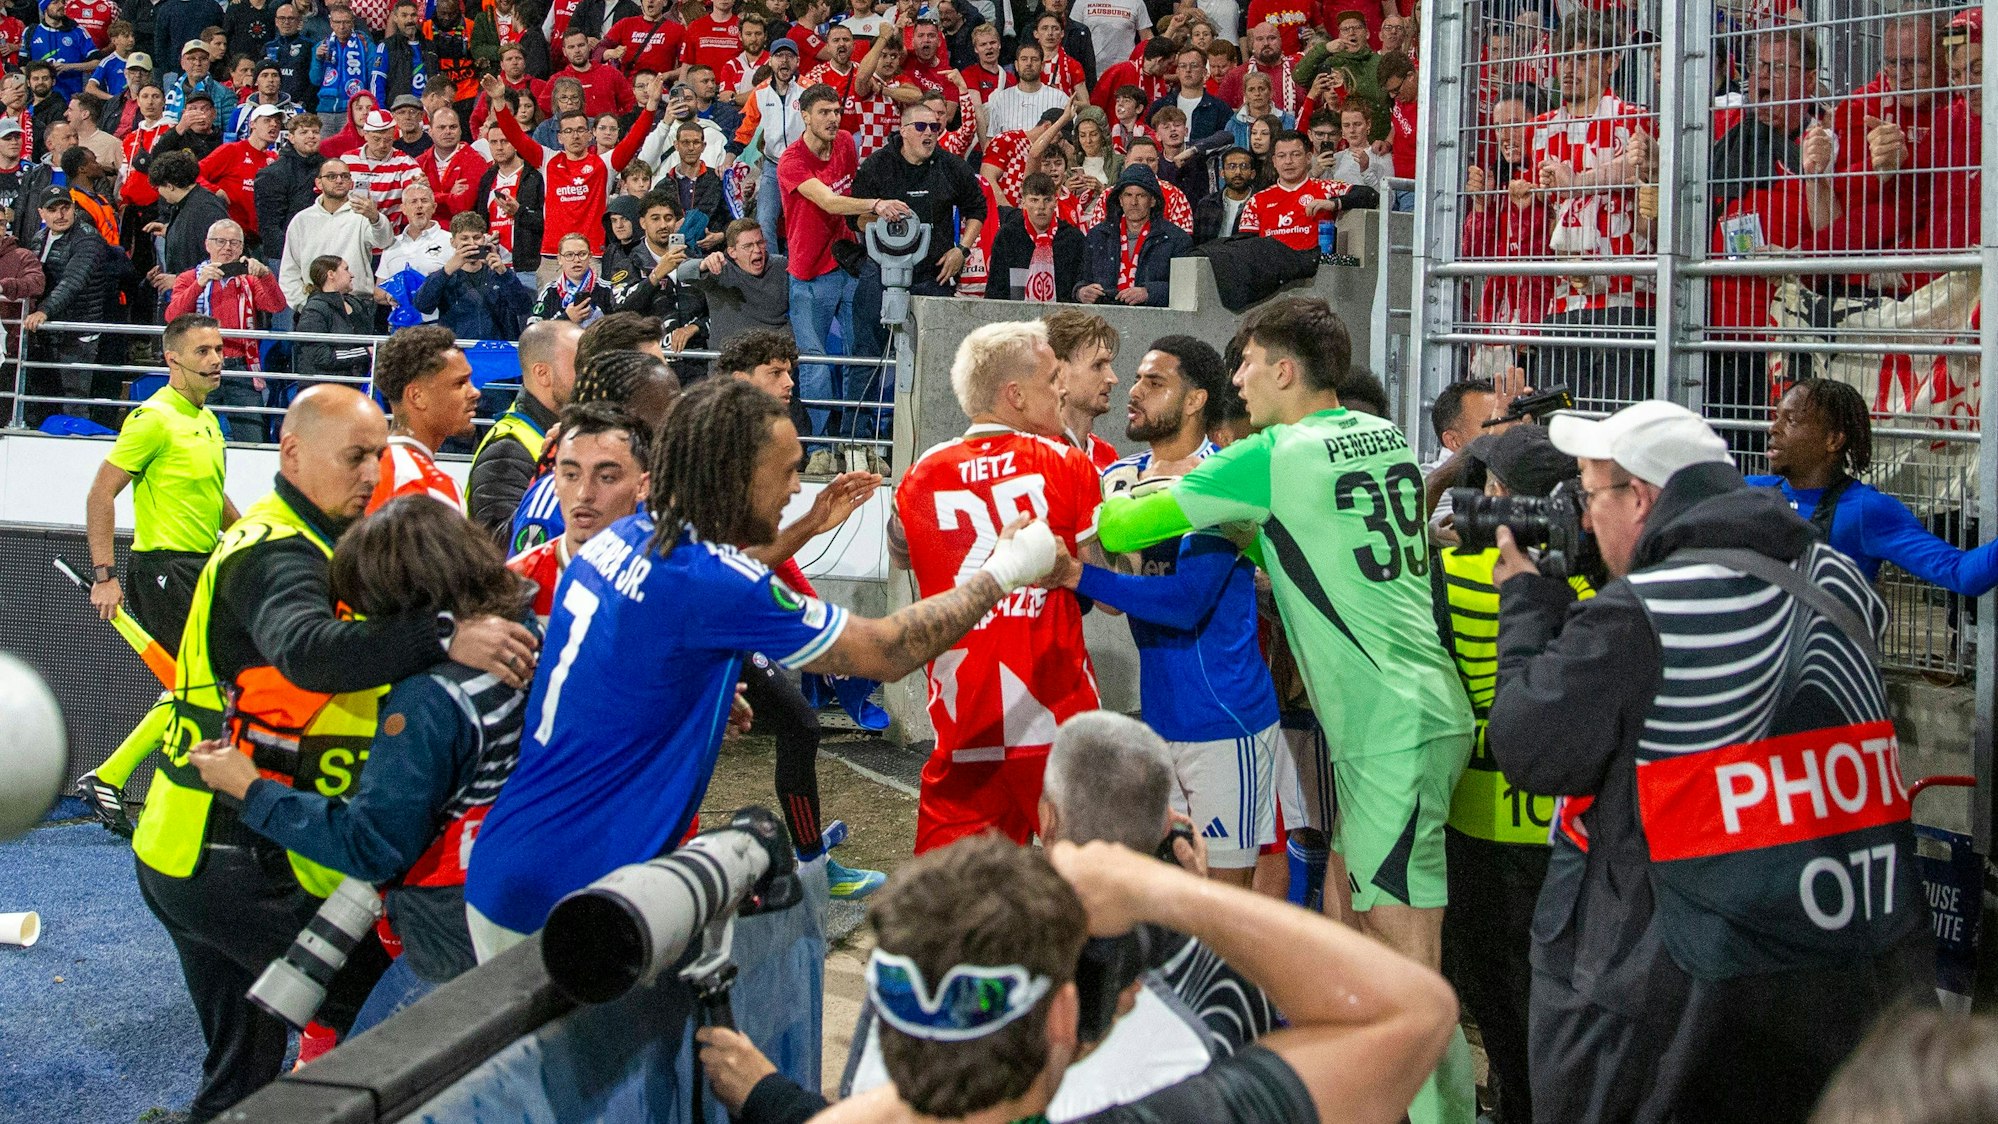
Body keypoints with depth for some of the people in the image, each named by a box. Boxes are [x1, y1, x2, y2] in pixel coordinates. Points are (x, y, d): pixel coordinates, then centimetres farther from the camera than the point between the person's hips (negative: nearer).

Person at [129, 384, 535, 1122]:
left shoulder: (304, 542, 17)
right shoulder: (273, 552, -18)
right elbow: (309, 650, -39)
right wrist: (445, 639, -50)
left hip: (212, 852, 11)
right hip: (230, 861, -11)